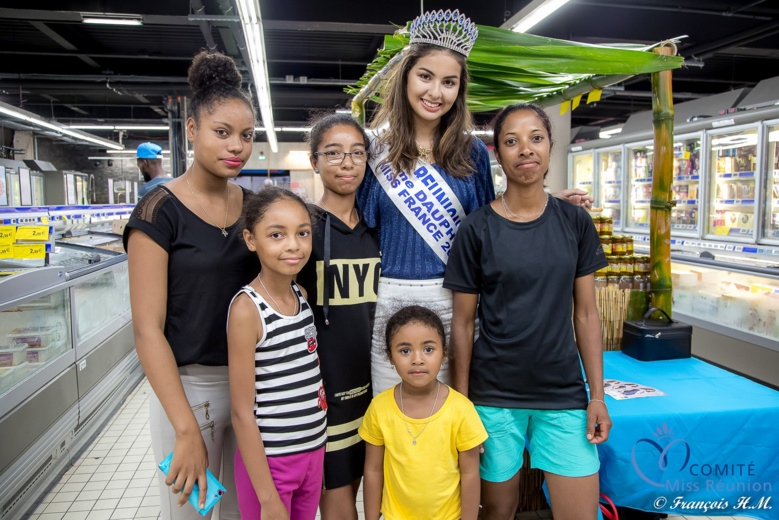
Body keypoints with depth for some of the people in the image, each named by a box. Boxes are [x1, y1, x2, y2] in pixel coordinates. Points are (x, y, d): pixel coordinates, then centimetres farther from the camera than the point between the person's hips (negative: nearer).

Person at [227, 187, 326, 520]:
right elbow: (242, 412, -18)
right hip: (268, 460, -6)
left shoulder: (302, 295, 1)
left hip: (313, 452, 6)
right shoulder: (247, 308, -20)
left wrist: (316, 445, 11)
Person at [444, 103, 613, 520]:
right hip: (494, 394, -1)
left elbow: (585, 313, 4)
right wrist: (460, 399, -2)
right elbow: (463, 322, -2)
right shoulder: (477, 229, -6)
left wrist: (597, 394, 2)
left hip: (563, 393, 2)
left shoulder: (575, 222, 1)